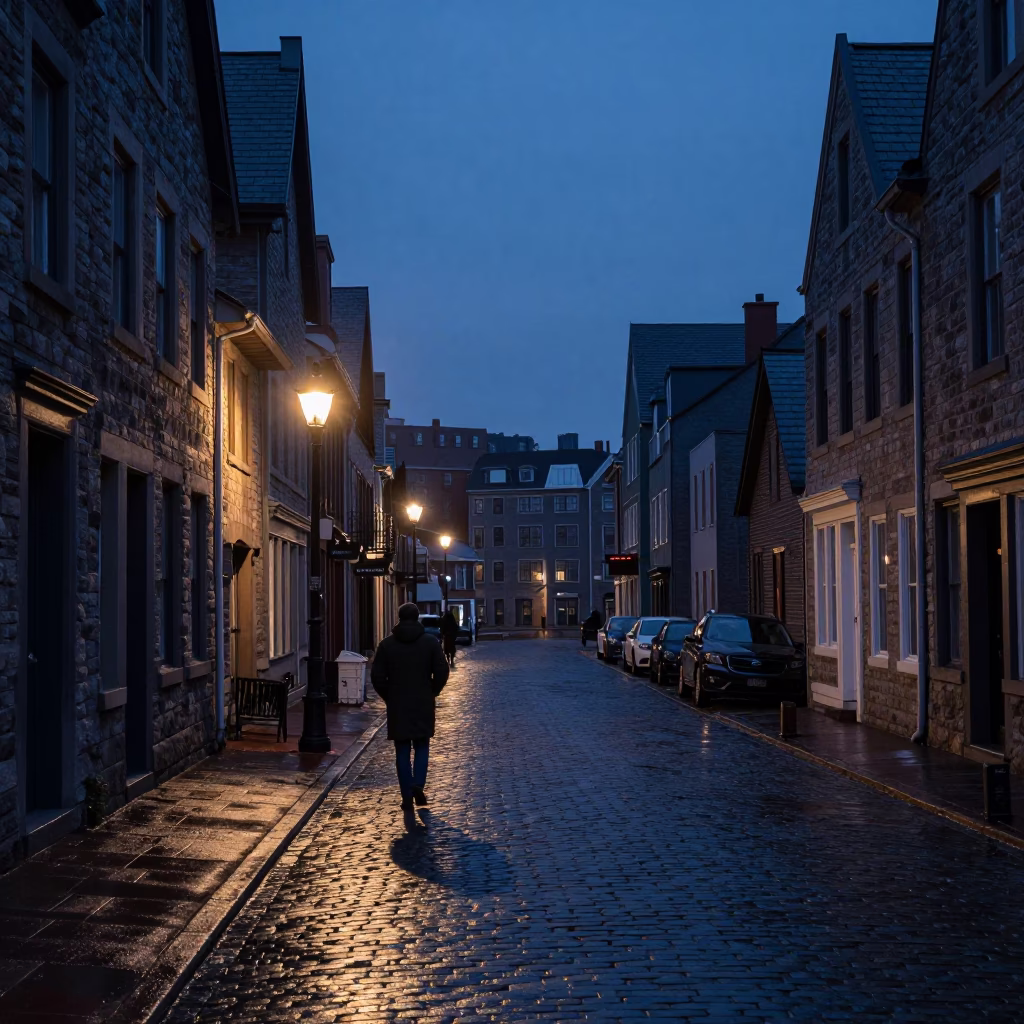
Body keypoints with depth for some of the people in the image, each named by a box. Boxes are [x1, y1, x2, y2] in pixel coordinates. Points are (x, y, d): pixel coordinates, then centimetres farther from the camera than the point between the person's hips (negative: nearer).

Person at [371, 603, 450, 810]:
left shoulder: (387, 644, 0)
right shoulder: (430, 641, -2)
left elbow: (377, 676, -3)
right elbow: (442, 671, -6)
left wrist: (388, 697, 10)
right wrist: (432, 692, 9)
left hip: (397, 707, 0)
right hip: (423, 705, 0)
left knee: (402, 751, 6)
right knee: (421, 747, 12)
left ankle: (407, 797, 4)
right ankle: (418, 784, -9)